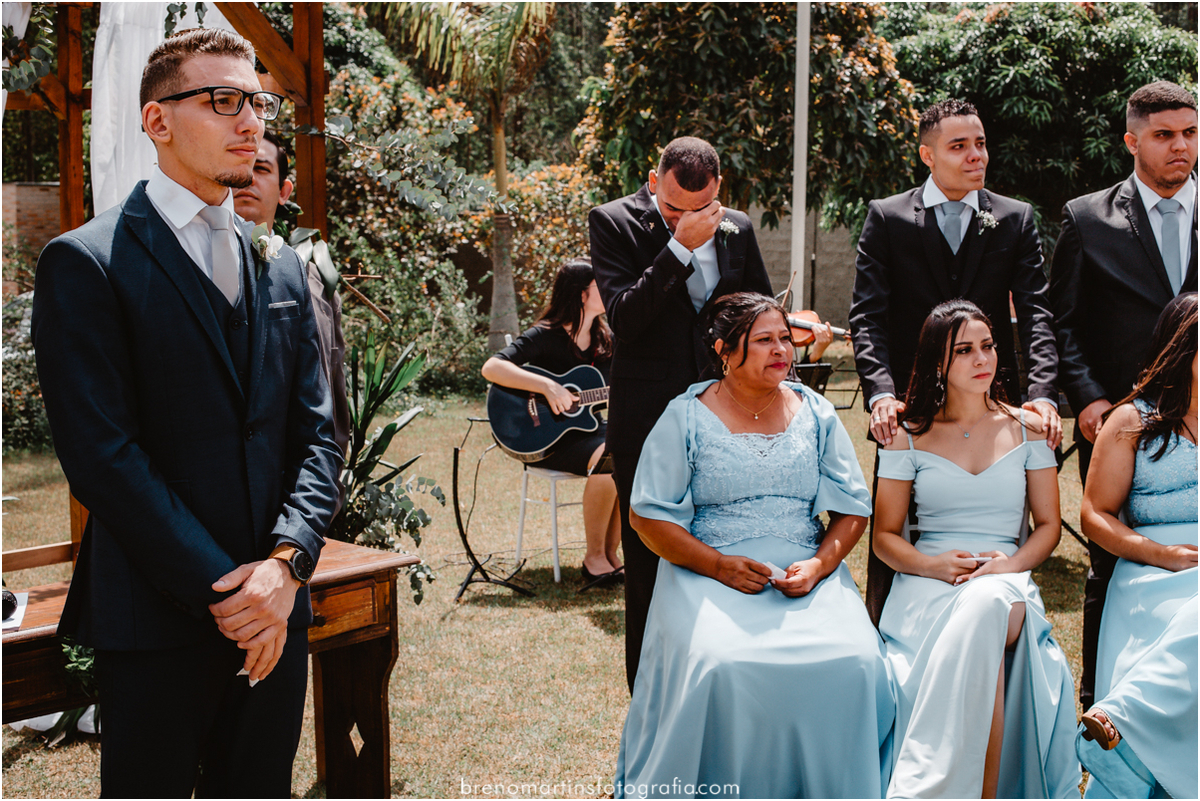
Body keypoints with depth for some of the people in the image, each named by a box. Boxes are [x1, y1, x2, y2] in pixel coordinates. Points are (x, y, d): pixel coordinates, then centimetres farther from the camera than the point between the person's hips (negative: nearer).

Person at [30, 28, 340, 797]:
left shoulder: (282, 269, 12)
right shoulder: (86, 262, -6)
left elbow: (317, 436, 7)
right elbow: (103, 453, -13)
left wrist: (286, 564, -9)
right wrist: (219, 590, -15)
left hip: (275, 612, 5)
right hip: (155, 621, -5)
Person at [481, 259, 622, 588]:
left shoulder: (605, 338, 9)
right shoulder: (546, 335, -11)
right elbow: (492, 368, -23)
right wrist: (547, 386, -32)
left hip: (588, 427, 6)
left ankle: (610, 552, -11)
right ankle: (593, 558, -17)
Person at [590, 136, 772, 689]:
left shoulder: (737, 228, 7)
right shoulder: (613, 222, -6)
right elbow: (623, 319, -18)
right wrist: (680, 246, -21)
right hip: (647, 423, -3)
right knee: (648, 568, 7)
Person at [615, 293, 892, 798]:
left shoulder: (817, 415, 11)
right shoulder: (686, 419, 2)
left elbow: (852, 509, 11)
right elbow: (648, 516, -1)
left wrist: (820, 563, -10)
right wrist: (719, 566, -14)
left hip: (809, 572, 3)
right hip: (708, 572, -2)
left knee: (854, 662, -25)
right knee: (719, 667, -31)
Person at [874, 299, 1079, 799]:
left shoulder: (1026, 428, 12)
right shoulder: (909, 434, 9)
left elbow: (1048, 525, 13)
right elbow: (885, 536, 8)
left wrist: (1013, 563, -10)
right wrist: (933, 565, -14)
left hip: (1006, 588, 1)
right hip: (926, 588, 0)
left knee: (984, 608, -39)